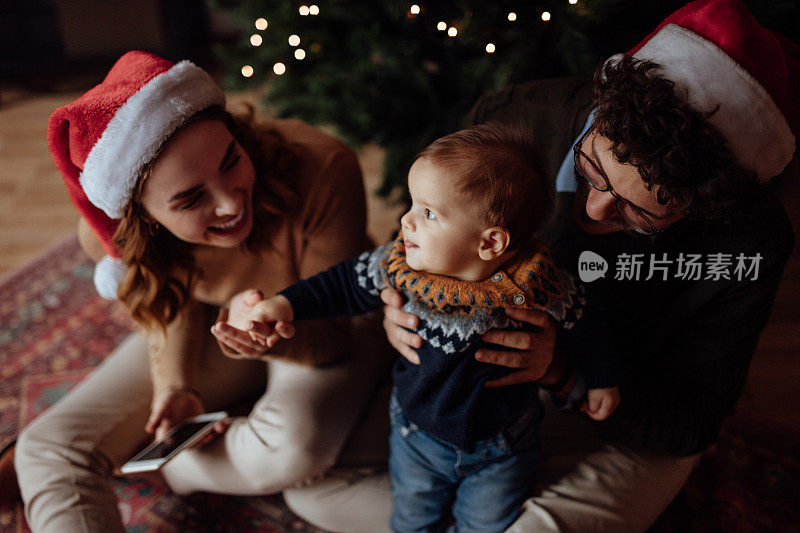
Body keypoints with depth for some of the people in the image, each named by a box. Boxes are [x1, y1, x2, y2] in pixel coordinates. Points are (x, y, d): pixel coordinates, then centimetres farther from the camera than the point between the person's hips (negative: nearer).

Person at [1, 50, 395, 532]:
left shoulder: (323, 168, -35)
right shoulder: (108, 234, -24)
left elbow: (332, 333, -24)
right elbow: (173, 304, -1)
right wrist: (174, 387, -16)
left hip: (322, 334, -1)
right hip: (217, 332, 2)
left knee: (295, 447, -34)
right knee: (50, 447, -11)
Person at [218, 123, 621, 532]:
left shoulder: (535, 288, -32)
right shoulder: (398, 265, -25)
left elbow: (582, 322, -13)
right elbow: (349, 283, -9)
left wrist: (601, 380, 0)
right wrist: (286, 305, -17)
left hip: (500, 447, -2)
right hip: (418, 435, 3)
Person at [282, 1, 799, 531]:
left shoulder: (751, 242, -26)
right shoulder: (514, 119, -23)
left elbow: (689, 424, -18)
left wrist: (563, 368, -36)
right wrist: (404, 308, -29)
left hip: (626, 434, -2)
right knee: (310, 482, -3)